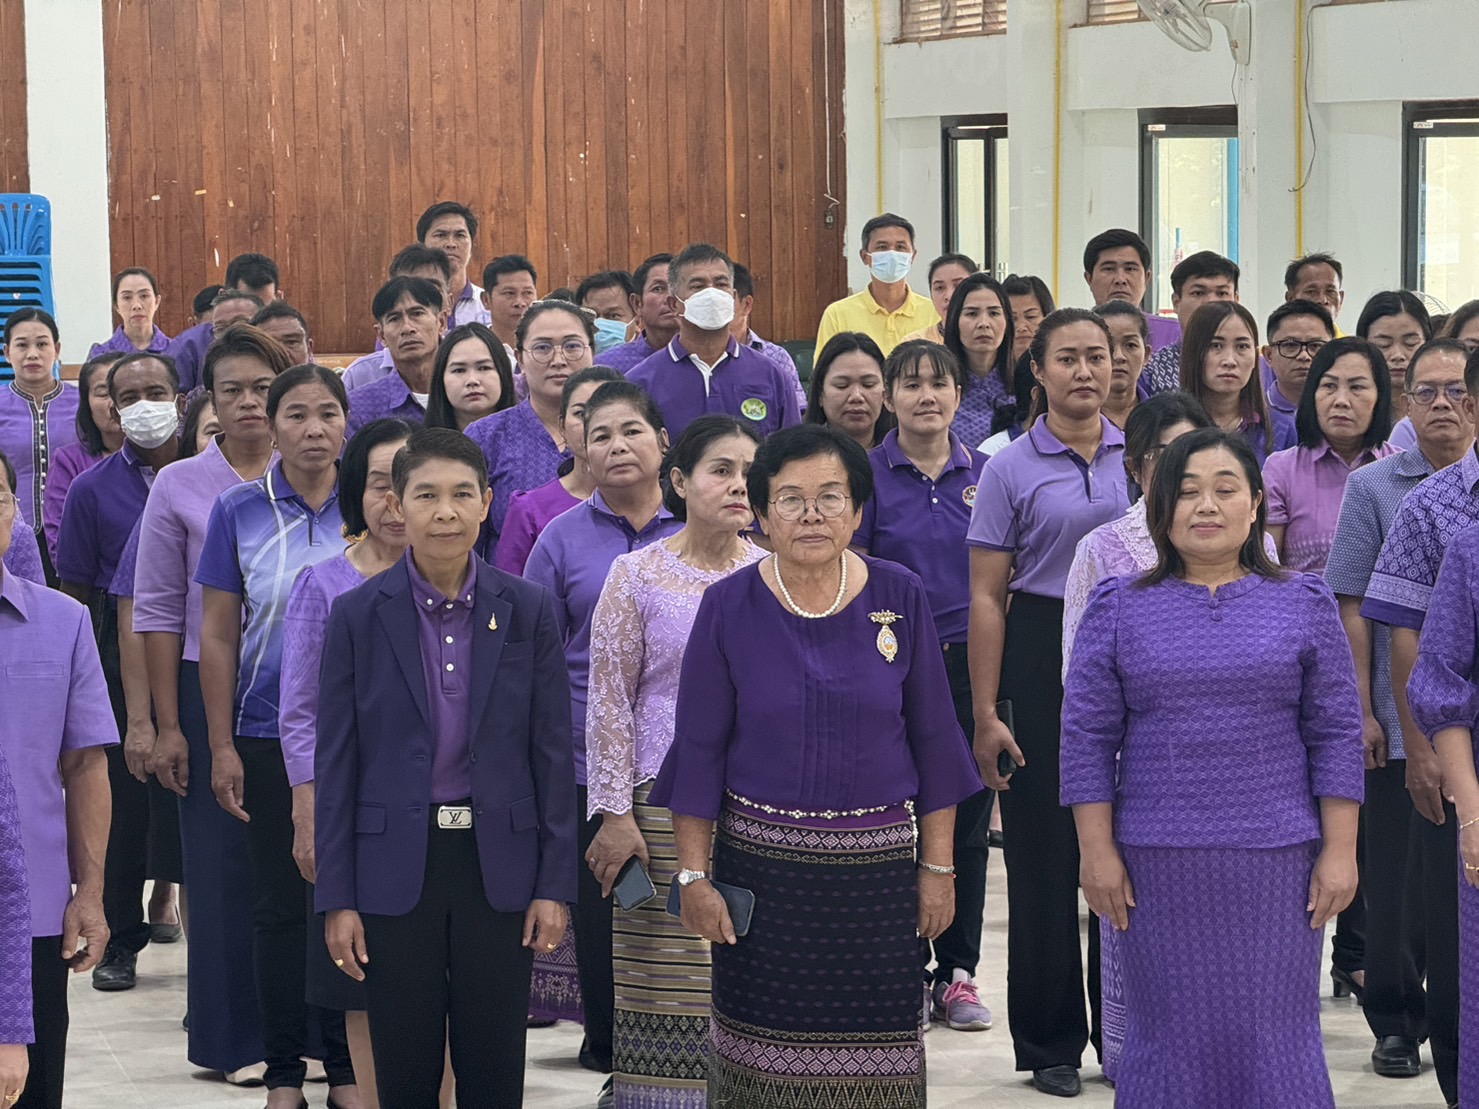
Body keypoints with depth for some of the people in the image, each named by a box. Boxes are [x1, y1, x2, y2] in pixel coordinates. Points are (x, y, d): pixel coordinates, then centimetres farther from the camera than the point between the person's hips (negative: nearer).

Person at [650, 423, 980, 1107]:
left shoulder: (900, 598, -1)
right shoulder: (730, 606, -3)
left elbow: (932, 738, 3)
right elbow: (699, 749, 1)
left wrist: (938, 866, 2)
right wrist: (693, 875, -2)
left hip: (877, 865, 0)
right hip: (760, 862, 0)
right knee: (763, 1045, 3)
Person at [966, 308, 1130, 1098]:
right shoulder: (1010, 470, -2)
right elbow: (986, 595, -4)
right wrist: (985, 713, -9)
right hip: (1043, 655, -2)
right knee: (1044, 853, 2)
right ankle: (1050, 1043, 12)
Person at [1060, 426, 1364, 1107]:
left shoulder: (1304, 605, 6)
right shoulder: (1119, 608, 5)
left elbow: (1336, 735, 4)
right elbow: (1087, 736, 3)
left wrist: (1339, 851, -1)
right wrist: (1097, 850, -3)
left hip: (1277, 860, 0)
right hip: (1158, 865, 0)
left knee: (1275, 1032, 2)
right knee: (1171, 1034, 5)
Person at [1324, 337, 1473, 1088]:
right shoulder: (1373, 488, 1)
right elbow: (1352, 608, 0)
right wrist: (1362, 711, -5)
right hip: (1399, 722, -1)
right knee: (1399, 876, 5)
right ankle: (1395, 1021, 17)